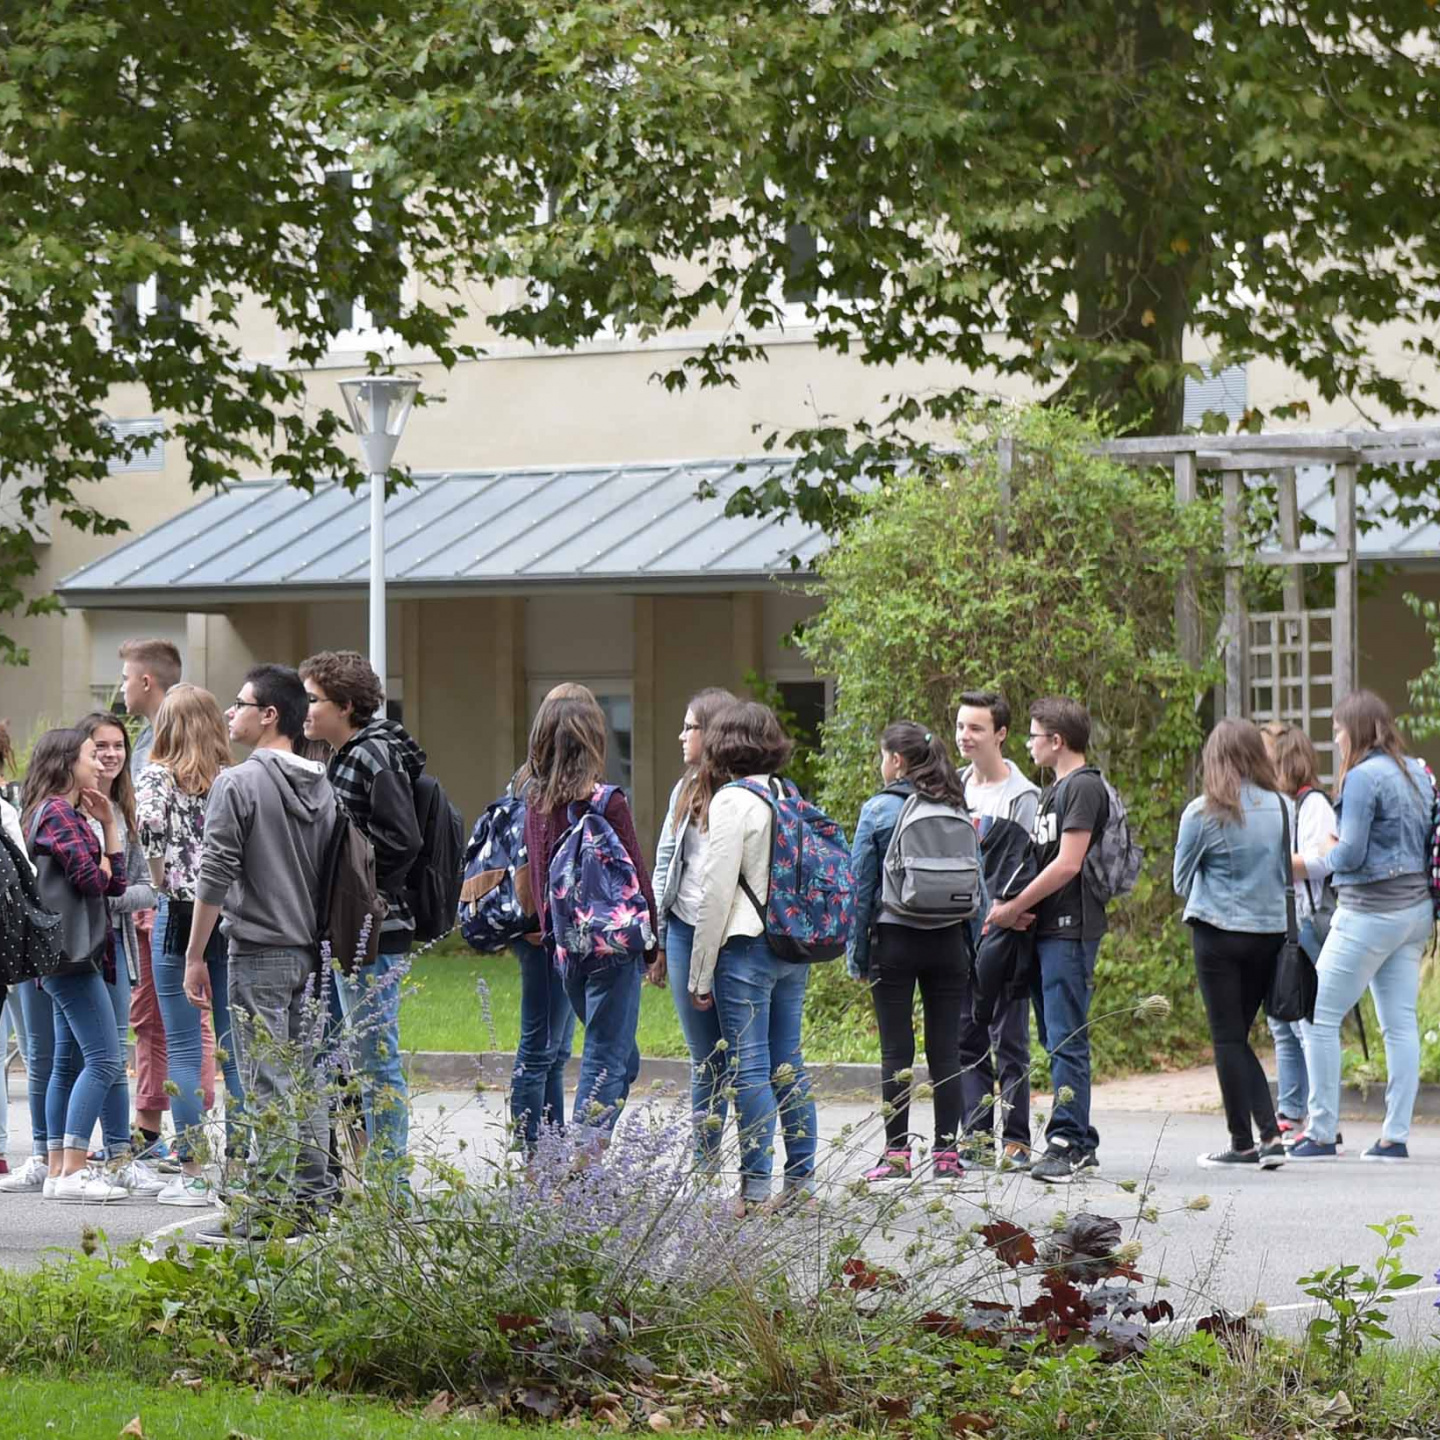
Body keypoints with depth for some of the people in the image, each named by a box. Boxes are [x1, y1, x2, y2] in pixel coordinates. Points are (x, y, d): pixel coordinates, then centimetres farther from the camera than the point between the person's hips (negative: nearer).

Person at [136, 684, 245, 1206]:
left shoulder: (156, 777, -4)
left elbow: (151, 839, -13)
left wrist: (165, 885, 3)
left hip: (180, 915, -3)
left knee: (184, 1048, 0)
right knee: (234, 1046, 8)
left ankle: (192, 1172, -1)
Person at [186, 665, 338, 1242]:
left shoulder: (238, 784, -11)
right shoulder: (322, 788, 9)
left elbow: (215, 878, -12)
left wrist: (195, 956, -6)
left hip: (259, 954, -7)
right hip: (310, 954, 7)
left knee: (266, 1087, -6)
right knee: (306, 1082, 11)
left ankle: (267, 1213, -7)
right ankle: (310, 1205, 13)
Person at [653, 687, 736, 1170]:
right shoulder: (684, 791, 14)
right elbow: (665, 864, 18)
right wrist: (656, 939, 13)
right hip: (685, 932, 6)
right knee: (705, 1062, 11)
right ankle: (705, 1163, 15)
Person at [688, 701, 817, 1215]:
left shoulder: (732, 801, -10)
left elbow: (717, 892, -11)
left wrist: (700, 974, -6)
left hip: (746, 946, -7)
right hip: (793, 949, 7)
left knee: (749, 1068, -6)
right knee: (789, 1064, 11)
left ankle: (755, 1187, -7)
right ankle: (801, 1179, 13)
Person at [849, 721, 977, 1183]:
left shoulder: (878, 810, -5)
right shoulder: (956, 810, 5)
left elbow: (861, 884, -3)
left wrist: (856, 950, 3)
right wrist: (971, 948, 12)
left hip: (894, 940, -3)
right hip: (949, 939, 3)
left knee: (896, 1050, 0)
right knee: (945, 1049, 5)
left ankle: (898, 1153, -1)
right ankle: (947, 1152, 5)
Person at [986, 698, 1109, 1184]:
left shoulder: (1083, 787, -10)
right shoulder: (1054, 789, 20)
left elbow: (1068, 864, -17)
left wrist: (1014, 907, -12)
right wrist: (1016, 907, 3)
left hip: (1070, 929, -10)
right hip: (1046, 928, 10)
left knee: (1066, 1041, -11)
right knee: (1057, 1039, 11)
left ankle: (1067, 1144, -12)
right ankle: (1081, 1143, 16)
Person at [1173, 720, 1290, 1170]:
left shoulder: (1202, 813, -9)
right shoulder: (1280, 808, 1)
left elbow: (1182, 879, 2)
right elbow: (1289, 873, 12)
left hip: (1219, 934, -4)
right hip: (1271, 931, 4)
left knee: (1228, 1039, 3)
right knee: (1240, 1037, 14)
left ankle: (1243, 1145, 2)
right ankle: (1270, 1134, 3)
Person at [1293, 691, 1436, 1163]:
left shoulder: (1363, 777, -14)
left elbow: (1352, 853, -17)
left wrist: (1327, 855, 3)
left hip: (1371, 911, -9)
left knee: (1321, 1017, -2)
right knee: (1399, 1023, 7)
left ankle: (1321, 1133, -3)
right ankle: (1395, 1136, 5)